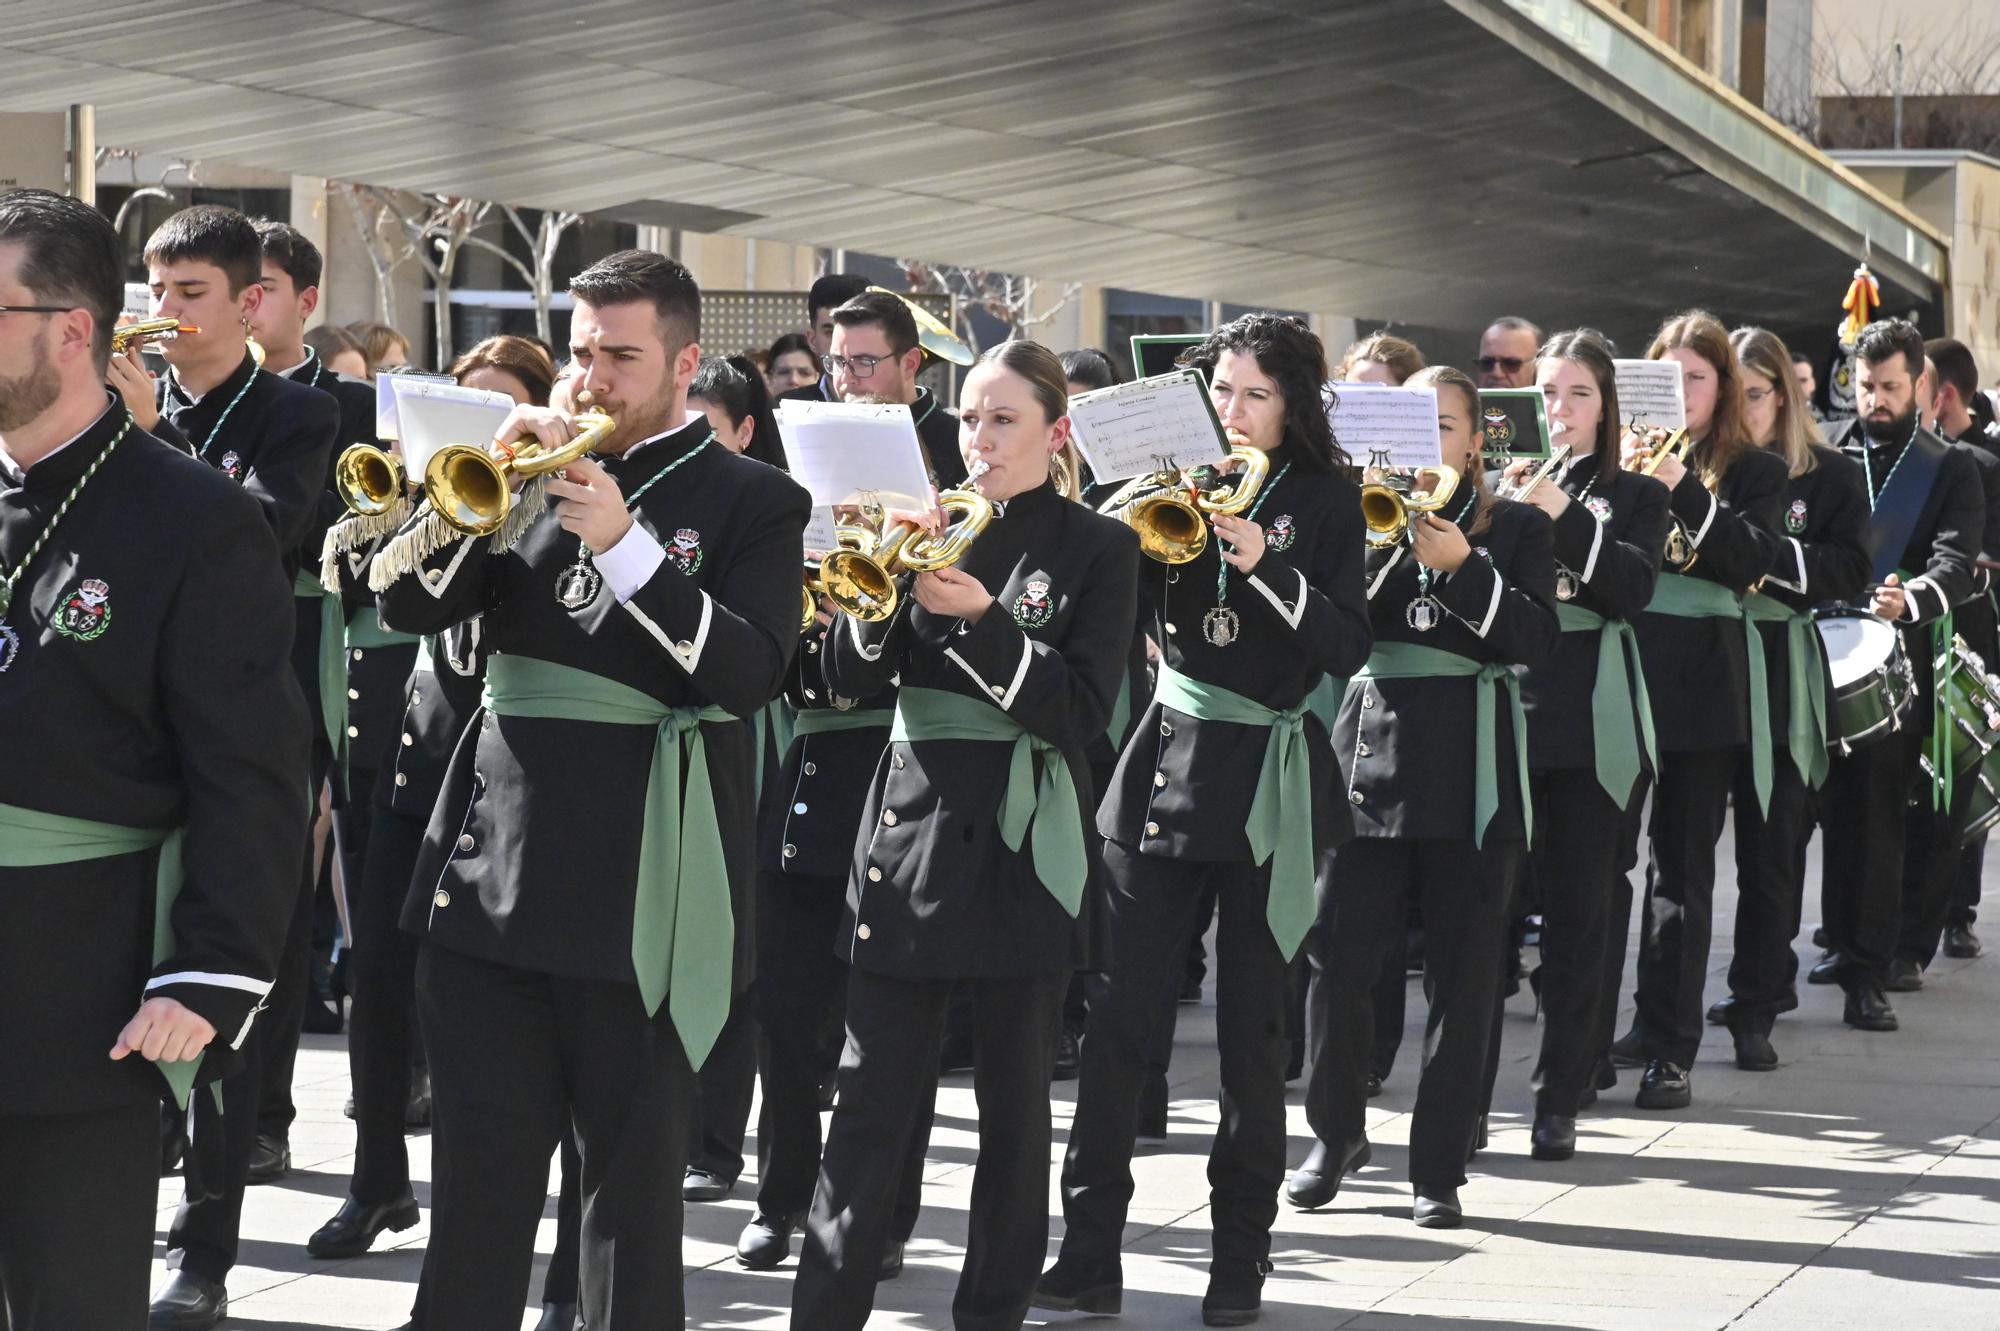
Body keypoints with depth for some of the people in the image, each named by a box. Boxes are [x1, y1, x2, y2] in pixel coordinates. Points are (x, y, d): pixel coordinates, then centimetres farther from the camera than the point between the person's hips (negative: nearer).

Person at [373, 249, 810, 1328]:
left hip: (642, 880, -4)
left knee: (634, 1174, 4)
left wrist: (624, 546, -21)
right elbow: (403, 601, 4)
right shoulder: (543, 466, 13)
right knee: (478, 1160, 8)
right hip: (493, 863, 4)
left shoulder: (750, 501, 1)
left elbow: (752, 671, -14)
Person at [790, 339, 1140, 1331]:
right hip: (910, 828, 3)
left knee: (1014, 1102, 5)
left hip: (1022, 842, -2)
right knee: (871, 1098, 0)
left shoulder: (1097, 549, 0)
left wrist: (980, 619, -21)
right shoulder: (929, 527, 10)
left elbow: (1081, 710, -10)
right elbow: (849, 678, 3)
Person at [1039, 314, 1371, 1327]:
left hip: (1269, 781, -2)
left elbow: (1347, 646, -9)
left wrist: (1264, 565, -21)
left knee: (1250, 1022, 4)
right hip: (1167, 759, 2)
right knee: (1116, 1008, -3)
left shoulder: (1323, 501, -1)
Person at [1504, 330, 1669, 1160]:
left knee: (1577, 913, -1)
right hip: (1503, 713, 1)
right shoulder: (1503, 484, 12)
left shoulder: (1635, 496, 9)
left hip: (1589, 727, -1)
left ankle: (1561, 1098, 2)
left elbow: (1631, 589, -8)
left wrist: (1564, 515, -17)